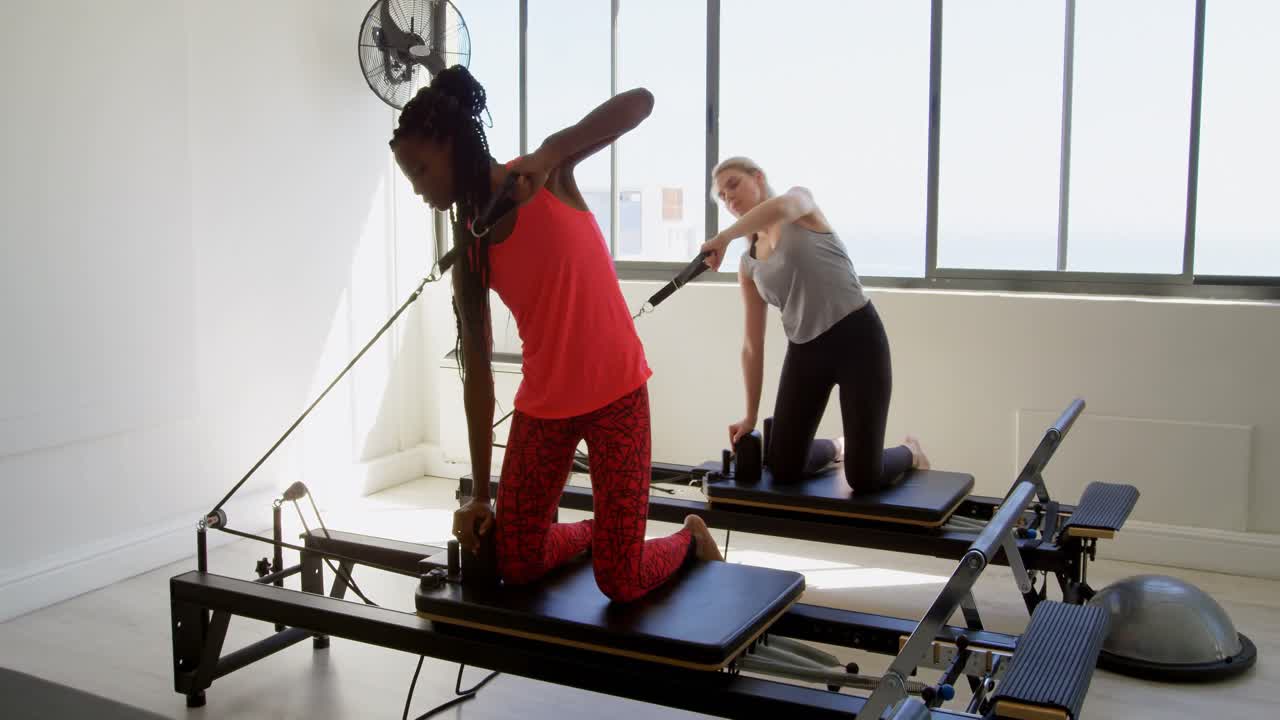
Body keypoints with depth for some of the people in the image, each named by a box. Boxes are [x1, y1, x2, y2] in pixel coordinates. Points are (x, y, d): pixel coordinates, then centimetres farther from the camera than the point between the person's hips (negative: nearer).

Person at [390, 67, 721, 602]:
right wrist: (479, 493, 4)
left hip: (615, 395, -5)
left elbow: (639, 103, -20)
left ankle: (692, 538, 29)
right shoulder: (468, 248, 4)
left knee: (620, 584, -4)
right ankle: (601, 534, 35)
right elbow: (477, 369, 4)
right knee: (515, 568, 6)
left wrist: (548, 156, -31)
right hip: (543, 406, 5)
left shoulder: (548, 177, -7)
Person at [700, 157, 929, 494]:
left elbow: (781, 207, -31)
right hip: (805, 351, 6)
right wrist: (750, 416, 9)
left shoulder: (800, 200, -2)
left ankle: (909, 452, 28)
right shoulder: (748, 265, 9)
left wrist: (723, 237, -33)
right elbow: (752, 344, 10)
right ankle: (836, 448, 35)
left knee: (864, 480, -8)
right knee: (782, 470, 2)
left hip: (857, 338, -5)